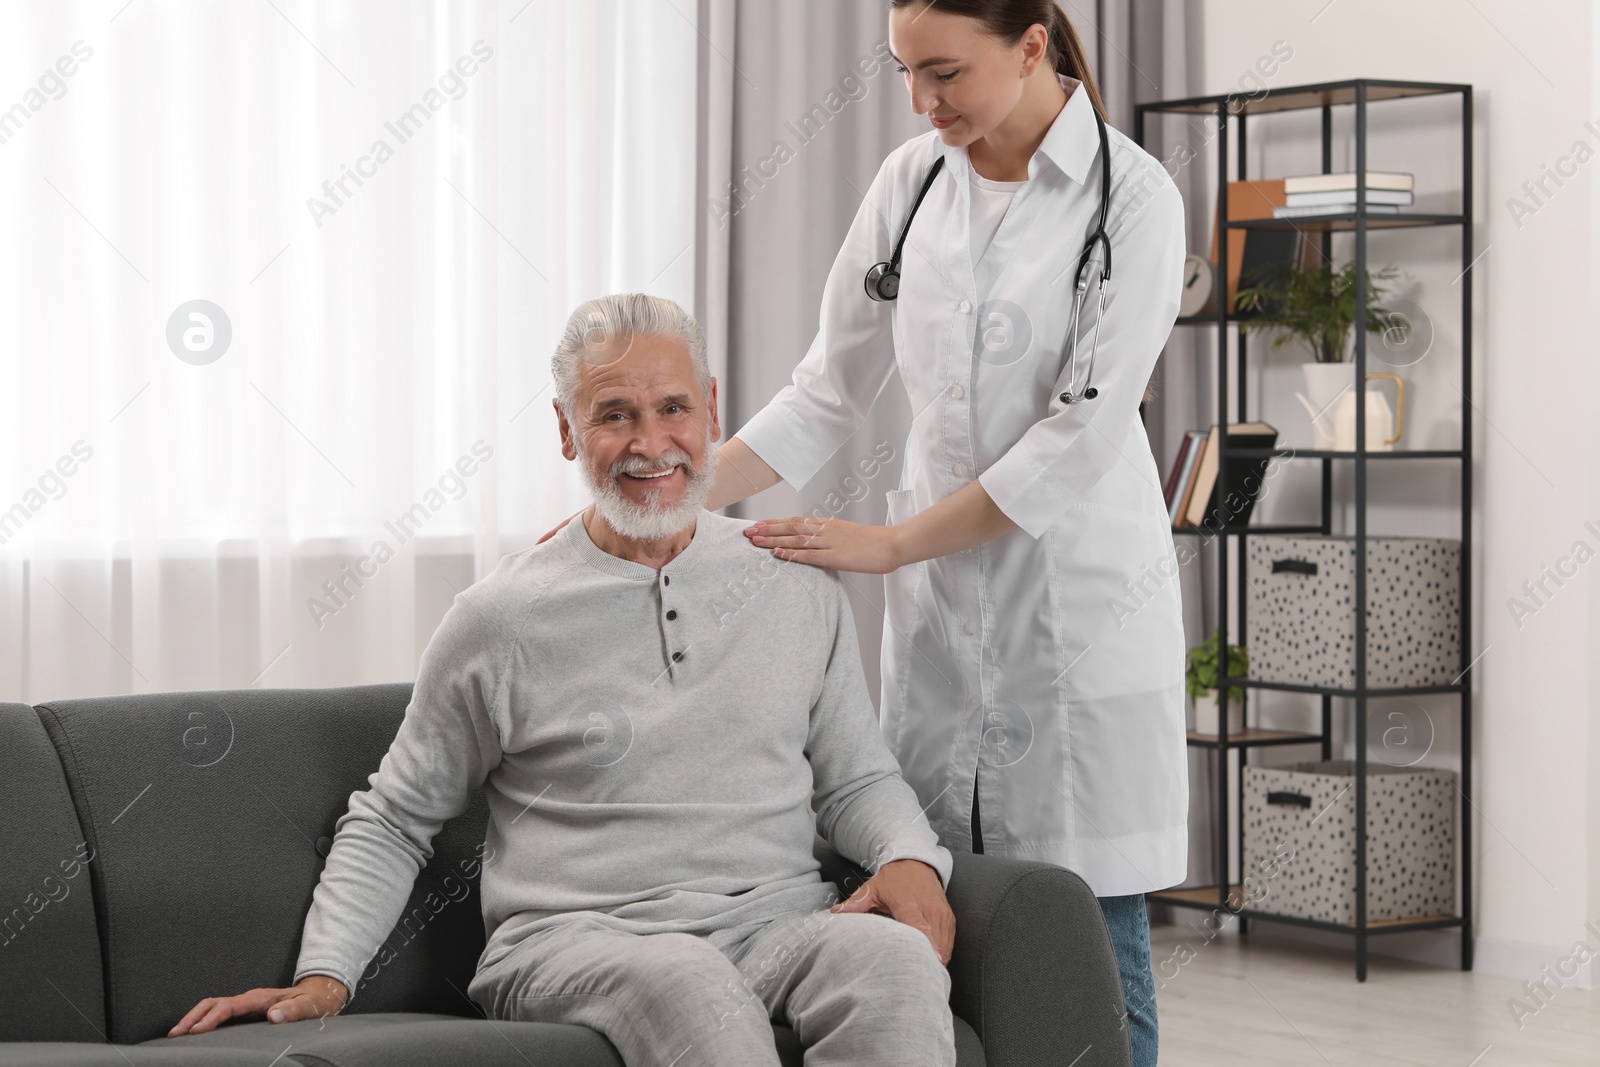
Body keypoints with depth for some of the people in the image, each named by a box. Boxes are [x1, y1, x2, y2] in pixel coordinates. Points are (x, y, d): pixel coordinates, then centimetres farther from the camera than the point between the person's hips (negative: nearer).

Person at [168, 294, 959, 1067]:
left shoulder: (799, 586, 15)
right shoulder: (501, 618, 5)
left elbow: (857, 778, 23)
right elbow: (392, 822, 13)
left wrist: (911, 860, 0)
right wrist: (324, 976, 0)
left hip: (776, 923, 3)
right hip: (575, 938, -3)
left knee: (896, 957, -33)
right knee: (686, 984, -40)